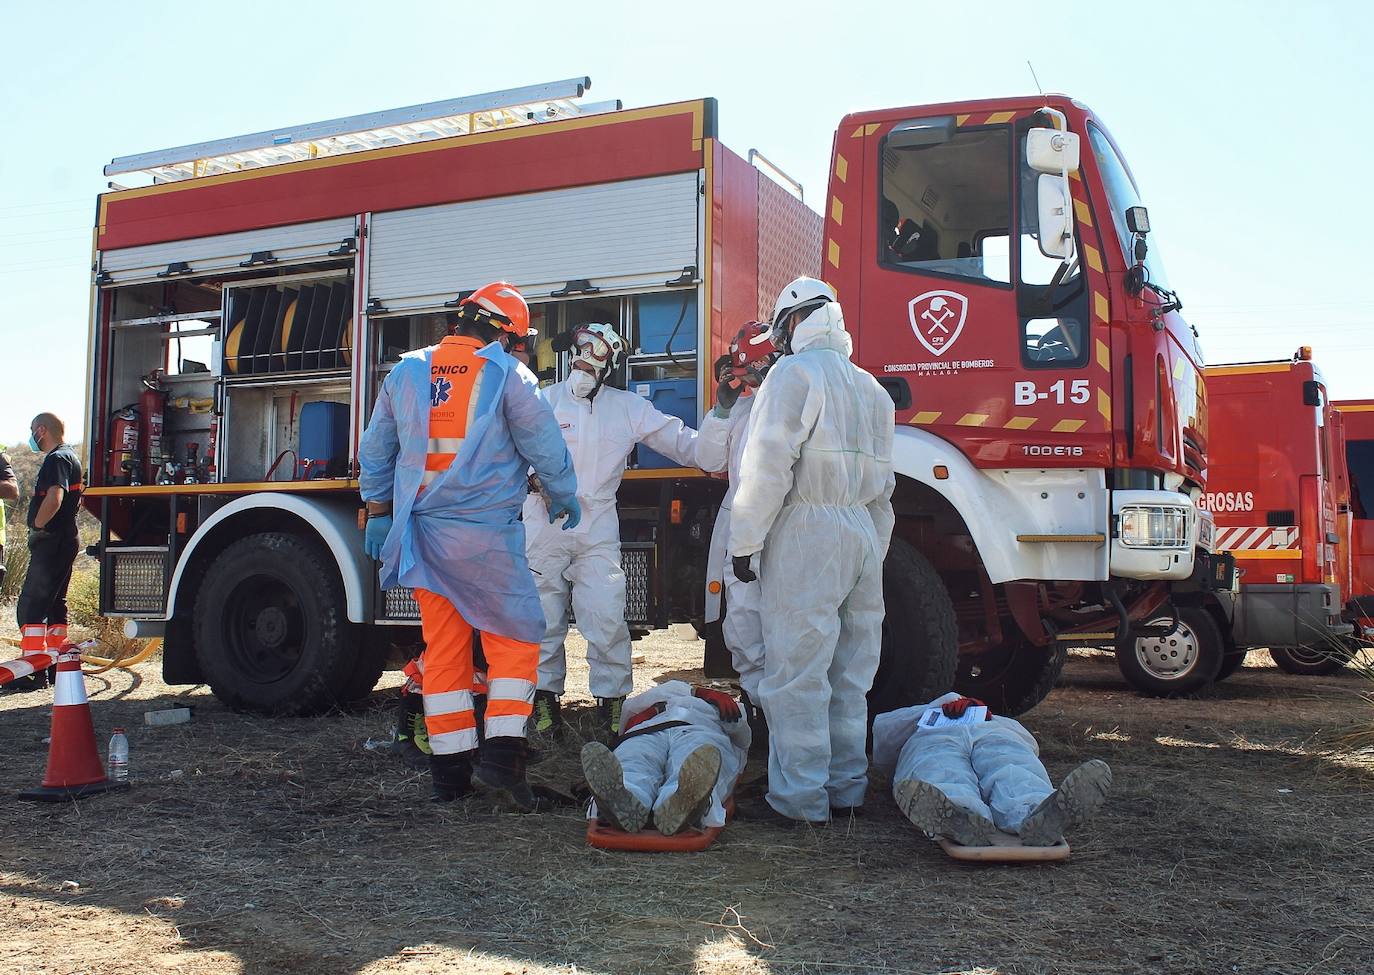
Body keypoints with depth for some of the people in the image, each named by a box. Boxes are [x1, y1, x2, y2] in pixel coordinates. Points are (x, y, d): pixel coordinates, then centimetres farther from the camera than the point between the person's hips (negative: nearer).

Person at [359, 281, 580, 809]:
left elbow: (375, 451, 17)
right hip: (486, 534, -5)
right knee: (514, 637, 5)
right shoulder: (505, 374, -5)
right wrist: (565, 499, 16)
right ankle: (501, 753, -6)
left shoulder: (407, 372, 11)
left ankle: (450, 771, 13)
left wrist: (377, 511, 25)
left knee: (442, 647, 10)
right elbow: (544, 445, 0)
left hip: (423, 529, 5)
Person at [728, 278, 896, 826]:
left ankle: (799, 798, -2)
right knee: (849, 675, 12)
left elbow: (769, 464, -14)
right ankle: (846, 790, 19)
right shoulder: (870, 388, 20)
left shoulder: (795, 373, -6)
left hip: (807, 531, -8)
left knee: (797, 674, -4)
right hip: (864, 534, 8)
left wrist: (745, 541, -10)